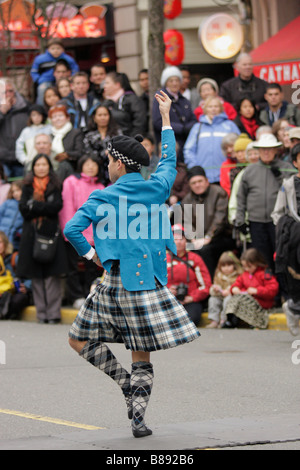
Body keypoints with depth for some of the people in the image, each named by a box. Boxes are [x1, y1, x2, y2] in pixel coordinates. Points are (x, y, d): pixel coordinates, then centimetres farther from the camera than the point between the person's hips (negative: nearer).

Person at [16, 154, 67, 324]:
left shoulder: (56, 186, 9)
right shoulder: (28, 186, 13)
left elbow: (57, 206, -6)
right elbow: (24, 209, 1)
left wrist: (35, 206, -8)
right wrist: (45, 208, -9)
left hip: (51, 233, -2)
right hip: (32, 233, 2)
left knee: (52, 275, -9)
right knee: (36, 276, -1)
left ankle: (53, 312, -8)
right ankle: (41, 312, 3)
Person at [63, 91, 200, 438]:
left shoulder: (102, 198, -6)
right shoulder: (156, 188, 4)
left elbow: (71, 229, -15)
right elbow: (169, 161, 25)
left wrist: (91, 254, 2)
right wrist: (166, 117, 34)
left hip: (117, 279, -4)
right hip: (149, 279, 4)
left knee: (81, 339, 12)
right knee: (141, 355, 8)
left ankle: (128, 386, 1)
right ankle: (138, 418, 0)